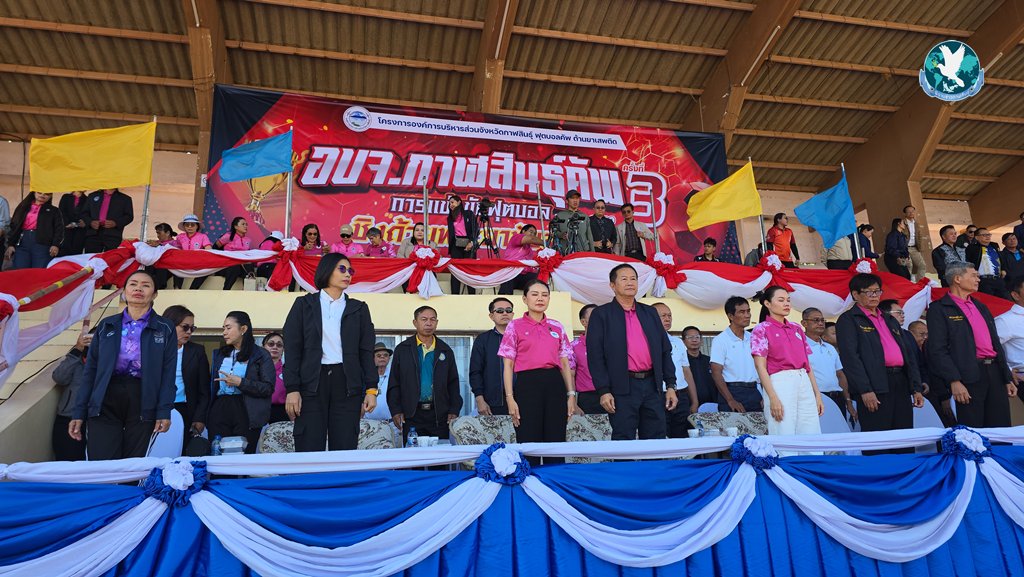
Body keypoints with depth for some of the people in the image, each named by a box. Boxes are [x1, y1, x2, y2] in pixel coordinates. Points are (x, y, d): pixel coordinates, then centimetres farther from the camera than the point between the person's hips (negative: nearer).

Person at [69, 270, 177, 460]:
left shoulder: (165, 330, 6)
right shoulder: (106, 325, 12)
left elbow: (168, 373, 0)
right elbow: (90, 370, 10)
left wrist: (164, 411, -10)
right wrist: (78, 412, 4)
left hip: (142, 401, -1)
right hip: (105, 401, 2)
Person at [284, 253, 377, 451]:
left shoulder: (359, 308, 14)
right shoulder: (304, 304, 9)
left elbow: (366, 351, 9)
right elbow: (292, 348, 3)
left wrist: (371, 389, -2)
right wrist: (292, 389, -7)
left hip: (347, 384, 1)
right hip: (312, 383, -1)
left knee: (345, 450, -1)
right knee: (309, 450, -3)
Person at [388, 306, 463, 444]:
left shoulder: (446, 351, 11)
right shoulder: (402, 350, 7)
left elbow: (453, 384, 10)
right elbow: (394, 383, 5)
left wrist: (454, 411, 1)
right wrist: (395, 411, -4)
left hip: (440, 416, 1)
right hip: (411, 416, -1)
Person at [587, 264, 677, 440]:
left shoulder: (650, 312, 15)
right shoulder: (601, 315, 1)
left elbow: (665, 350, 15)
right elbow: (595, 356, -4)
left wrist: (671, 385, 8)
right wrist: (603, 391, -11)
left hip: (652, 385, 4)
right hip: (622, 389, -4)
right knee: (623, 440, -1)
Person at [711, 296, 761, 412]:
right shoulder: (720, 340, -4)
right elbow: (716, 373, -9)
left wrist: (762, 396, 2)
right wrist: (730, 400, -16)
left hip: (753, 391, 5)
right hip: (732, 392, -5)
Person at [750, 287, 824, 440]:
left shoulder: (797, 328, 18)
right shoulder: (761, 329, 1)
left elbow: (808, 365, 18)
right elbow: (760, 367, -7)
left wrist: (817, 394, 12)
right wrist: (773, 398, -16)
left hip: (804, 383, 6)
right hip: (779, 383, -6)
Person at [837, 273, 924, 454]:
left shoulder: (890, 321, 24)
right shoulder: (848, 320, 1)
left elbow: (907, 355, 23)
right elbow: (850, 357, -10)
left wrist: (916, 388, 14)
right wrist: (865, 390, -18)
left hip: (901, 383, 7)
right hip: (874, 387, -7)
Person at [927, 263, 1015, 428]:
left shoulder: (981, 307, 20)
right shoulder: (939, 309, -4)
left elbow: (996, 343, 22)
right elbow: (938, 350, -12)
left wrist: (1008, 378, 18)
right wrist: (954, 381, -19)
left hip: (995, 372, 7)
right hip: (969, 377, -7)